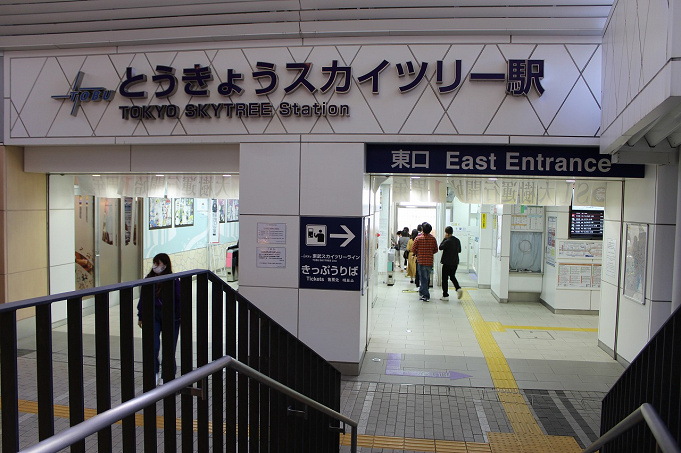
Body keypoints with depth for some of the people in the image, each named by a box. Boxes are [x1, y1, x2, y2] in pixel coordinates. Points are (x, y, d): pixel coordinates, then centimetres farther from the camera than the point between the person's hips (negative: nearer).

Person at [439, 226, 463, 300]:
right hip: (455, 262, 7)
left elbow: (440, 247, -8)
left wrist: (444, 239, -6)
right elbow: (459, 250, 12)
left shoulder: (447, 241, -19)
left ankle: (445, 295, 7)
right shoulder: (457, 240, 3)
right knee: (452, 276, 24)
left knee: (445, 278, 4)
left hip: (447, 263, -7)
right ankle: (458, 288, 2)